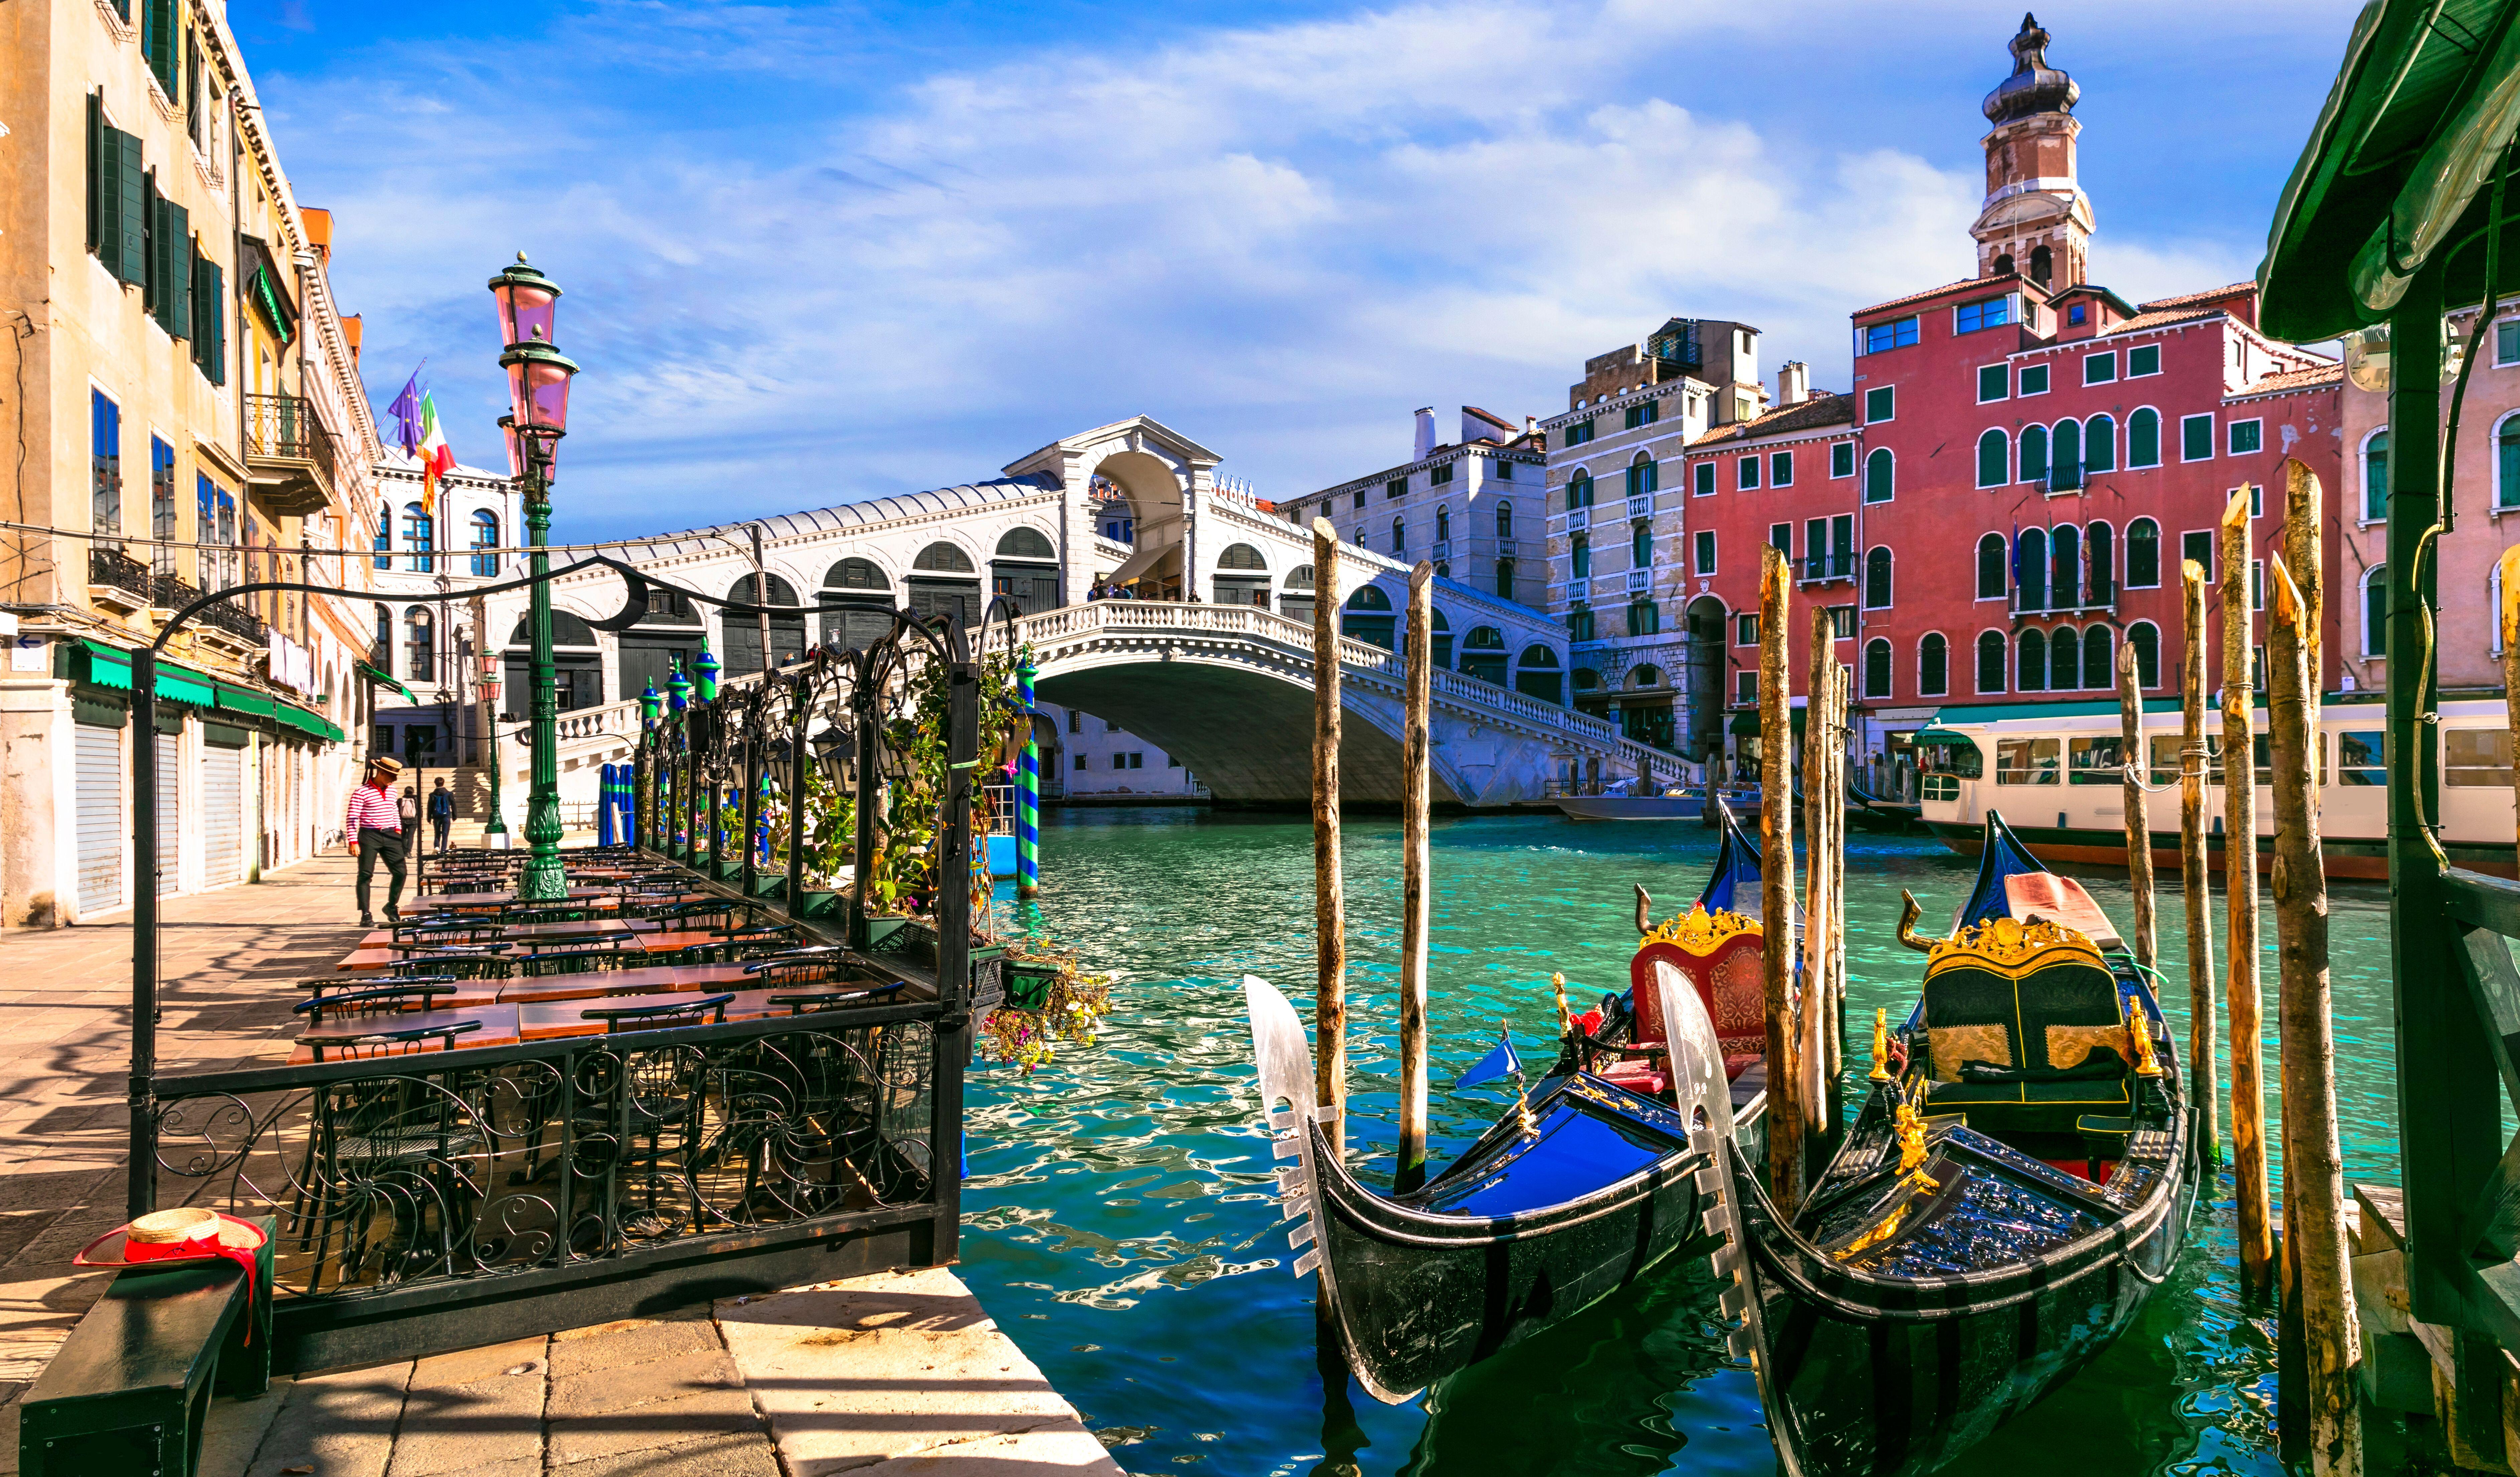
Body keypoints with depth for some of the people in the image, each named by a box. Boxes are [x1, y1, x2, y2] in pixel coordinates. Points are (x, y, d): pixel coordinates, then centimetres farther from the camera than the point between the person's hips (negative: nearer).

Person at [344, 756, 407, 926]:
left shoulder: (392, 790, 12)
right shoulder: (361, 793, -9)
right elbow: (352, 819, -11)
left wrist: (398, 829, 16)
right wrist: (353, 842, -16)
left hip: (390, 836, 6)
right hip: (369, 837, -6)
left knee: (400, 872, 2)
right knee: (365, 875, -2)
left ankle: (392, 907, 22)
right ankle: (366, 915, 2)